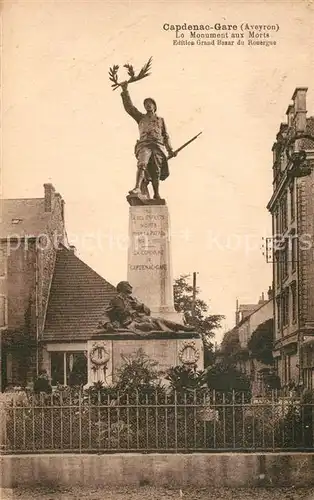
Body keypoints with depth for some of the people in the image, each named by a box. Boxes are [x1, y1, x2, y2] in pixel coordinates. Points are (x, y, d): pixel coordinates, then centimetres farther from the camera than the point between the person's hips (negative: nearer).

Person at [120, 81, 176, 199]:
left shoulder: (160, 120, 28)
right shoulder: (141, 118, 25)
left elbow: (165, 136, 22)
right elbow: (129, 107, 15)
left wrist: (170, 150, 10)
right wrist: (125, 91, 7)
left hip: (158, 145, 2)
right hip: (144, 144, -1)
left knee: (156, 172, -6)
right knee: (142, 164, -27)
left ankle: (156, 194, 2)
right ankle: (138, 188, -45)